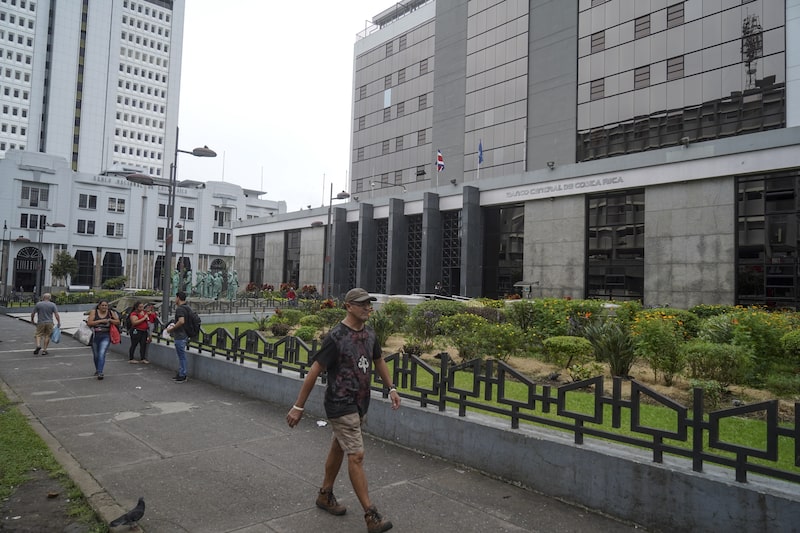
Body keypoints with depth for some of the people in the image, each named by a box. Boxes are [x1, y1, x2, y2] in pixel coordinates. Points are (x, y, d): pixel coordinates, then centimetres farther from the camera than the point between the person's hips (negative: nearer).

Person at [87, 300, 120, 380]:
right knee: (96, 355, 17)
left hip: (106, 336, -1)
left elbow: (118, 322, 4)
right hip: (95, 336, 1)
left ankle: (100, 373, -16)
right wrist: (101, 321, -20)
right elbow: (89, 323, -14)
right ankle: (97, 369, 40)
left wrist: (110, 320, -13)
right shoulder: (94, 312, -4)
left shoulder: (111, 313, 0)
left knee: (102, 354, -15)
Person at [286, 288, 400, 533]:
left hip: (360, 403, 7)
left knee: (338, 448, 20)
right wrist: (298, 407, -14)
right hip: (341, 405, -7)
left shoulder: (369, 333, 2)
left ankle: (325, 496, 38)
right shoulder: (336, 337, -19)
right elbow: (314, 371, -16)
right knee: (356, 456, -6)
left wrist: (391, 388, 11)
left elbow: (378, 360, 18)